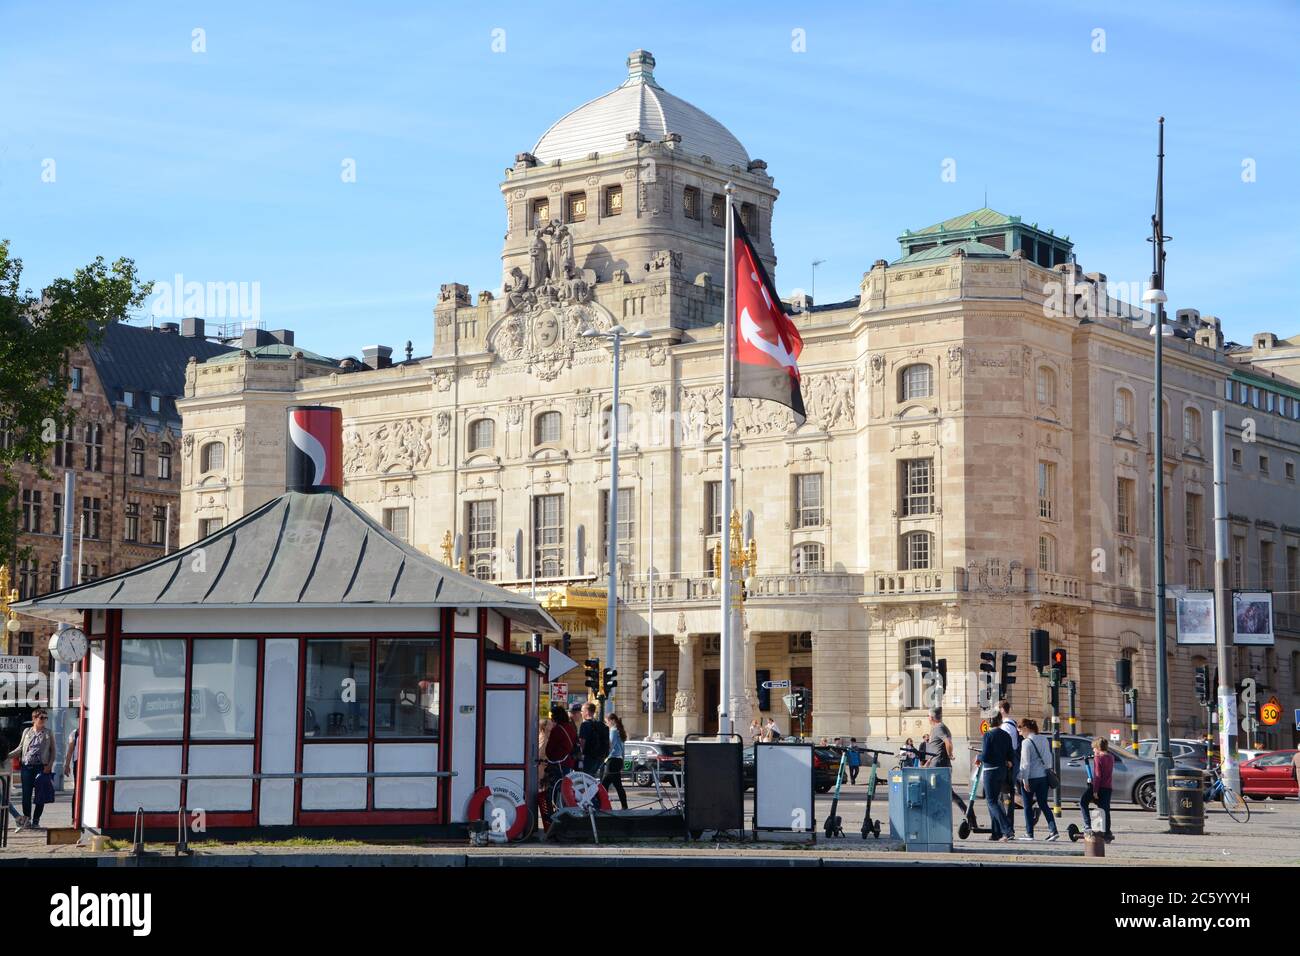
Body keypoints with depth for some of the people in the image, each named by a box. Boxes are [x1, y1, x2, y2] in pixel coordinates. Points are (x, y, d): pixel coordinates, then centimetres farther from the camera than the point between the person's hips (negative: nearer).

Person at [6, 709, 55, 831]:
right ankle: (26, 820, 13)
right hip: (27, 766, 2)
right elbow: (20, 748, 15)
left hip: (42, 767, -1)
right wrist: (8, 756, 5)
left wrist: (49, 765, -7)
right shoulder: (27, 732, 10)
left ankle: (36, 821, 10)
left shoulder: (48, 733, 5)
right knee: (26, 795, 1)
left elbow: (53, 751, 5)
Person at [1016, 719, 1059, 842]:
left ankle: (1029, 833, 8)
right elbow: (1048, 758, 11)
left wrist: (1025, 780, -13)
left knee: (1028, 806, 6)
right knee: (1044, 804, 9)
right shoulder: (1044, 740, 7)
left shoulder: (1026, 742, -12)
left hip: (1031, 777, -6)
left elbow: (1025, 762, -14)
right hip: (1043, 776, 6)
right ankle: (1053, 830, -3)